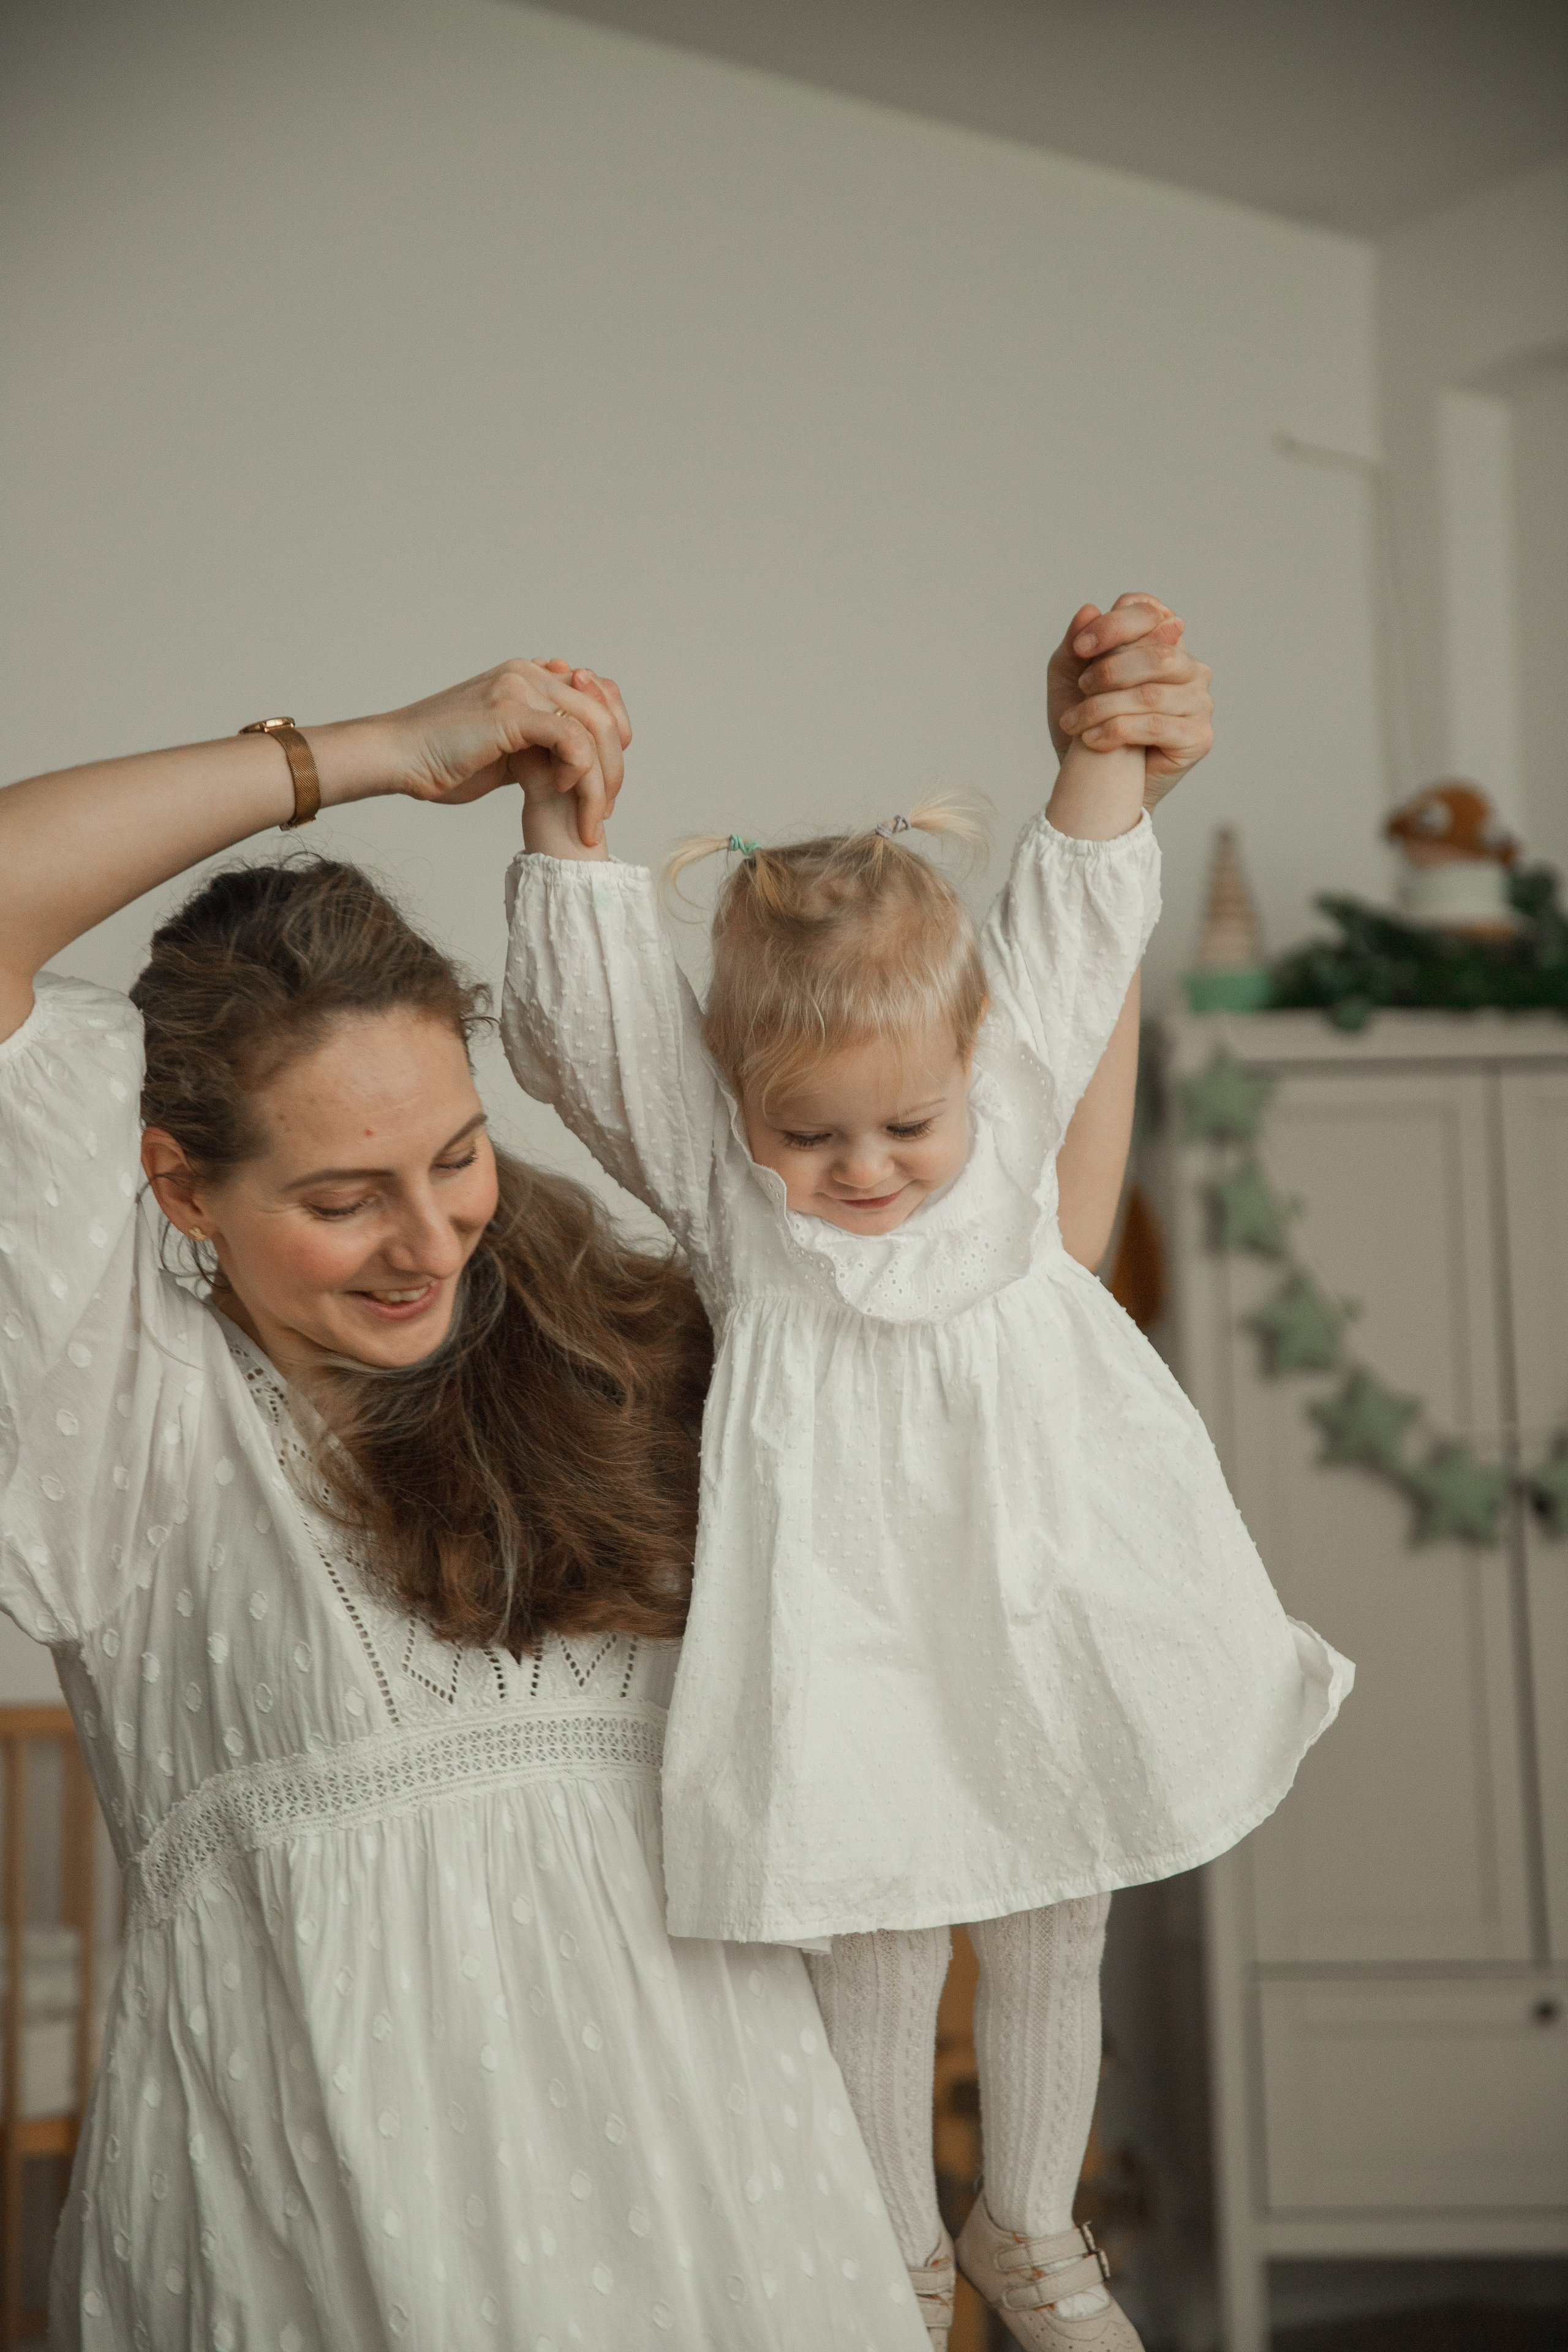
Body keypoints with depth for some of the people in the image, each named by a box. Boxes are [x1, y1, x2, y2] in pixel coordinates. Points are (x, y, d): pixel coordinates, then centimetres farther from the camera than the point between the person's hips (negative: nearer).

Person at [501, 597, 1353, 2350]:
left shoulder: (1013, 1090, -6)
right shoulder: (713, 1170, -12)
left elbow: (1080, 916, -5)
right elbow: (583, 1008, -20)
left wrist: (1104, 743, -16)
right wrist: (561, 818, -29)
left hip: (1048, 1625, 3)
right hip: (857, 1643, -2)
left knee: (1051, 1955, 19)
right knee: (876, 1974, 11)